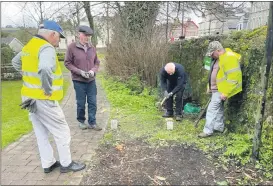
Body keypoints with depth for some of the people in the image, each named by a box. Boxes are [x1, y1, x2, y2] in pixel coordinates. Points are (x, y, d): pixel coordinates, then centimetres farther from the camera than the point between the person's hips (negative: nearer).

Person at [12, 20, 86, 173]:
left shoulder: (29, 46, 10)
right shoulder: (46, 48, -19)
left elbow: (16, 62, 28)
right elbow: (46, 69, -39)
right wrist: (48, 90, -25)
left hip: (29, 97, 9)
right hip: (43, 99, -9)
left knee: (41, 133, 18)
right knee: (62, 131, 7)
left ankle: (48, 164, 30)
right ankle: (66, 164, 20)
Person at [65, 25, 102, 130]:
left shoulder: (92, 48, 3)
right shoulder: (72, 47, -8)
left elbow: (97, 62, 11)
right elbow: (67, 63, -6)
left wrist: (93, 70, -9)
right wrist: (80, 72, -16)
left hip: (91, 80, 4)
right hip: (79, 81, -3)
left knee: (93, 103, 5)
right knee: (81, 103, 7)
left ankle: (92, 123, 17)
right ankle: (81, 121, 27)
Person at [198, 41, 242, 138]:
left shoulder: (229, 58, -21)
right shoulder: (218, 58, 11)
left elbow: (233, 77, -25)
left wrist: (225, 93, -24)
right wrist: (210, 88, 20)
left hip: (220, 90, -10)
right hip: (216, 89, 10)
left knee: (212, 109, -9)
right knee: (218, 109, 18)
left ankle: (208, 131, -1)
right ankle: (219, 127, 31)